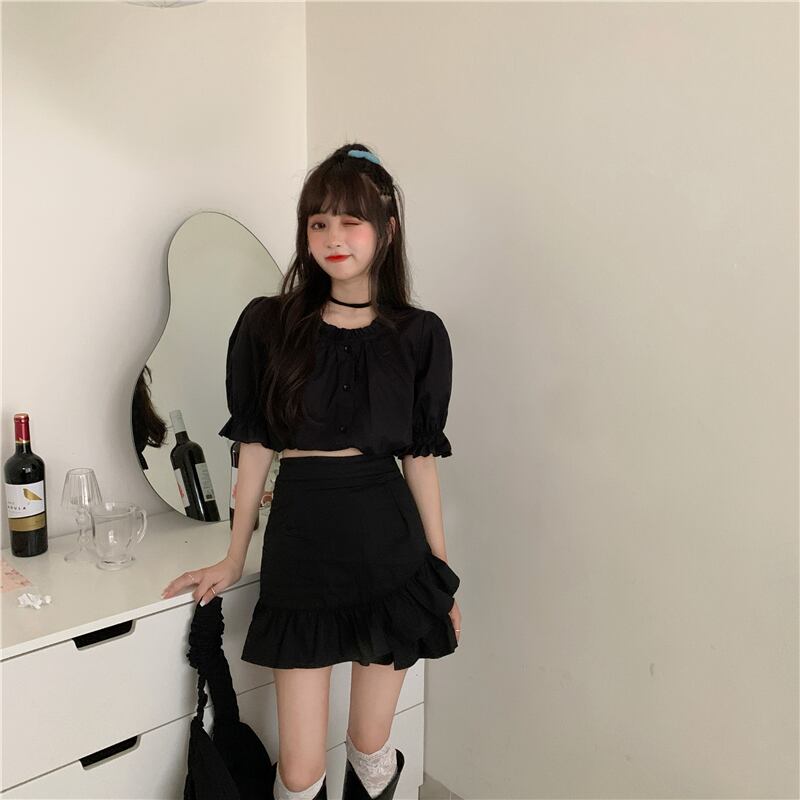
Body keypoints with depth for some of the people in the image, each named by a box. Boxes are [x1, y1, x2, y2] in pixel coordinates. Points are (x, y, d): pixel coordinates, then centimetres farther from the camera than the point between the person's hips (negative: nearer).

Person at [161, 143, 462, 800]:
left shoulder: (418, 335, 1)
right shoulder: (268, 324, 0)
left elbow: (421, 455, 4)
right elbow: (255, 446, 4)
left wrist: (443, 572, 6)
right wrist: (234, 559, 8)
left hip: (390, 545, 0)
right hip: (301, 544, 0)